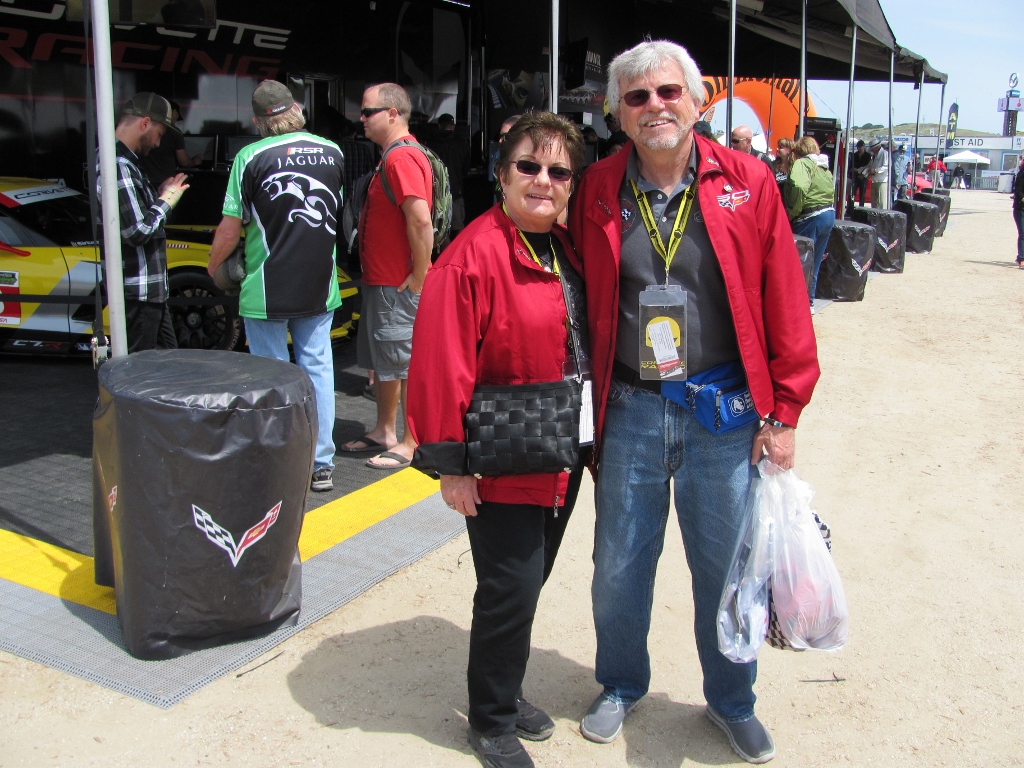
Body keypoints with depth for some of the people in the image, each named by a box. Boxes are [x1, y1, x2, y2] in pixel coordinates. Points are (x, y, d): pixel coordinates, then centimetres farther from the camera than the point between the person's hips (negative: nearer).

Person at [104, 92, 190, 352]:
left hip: (150, 289, 11)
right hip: (137, 292, -11)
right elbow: (138, 231, -24)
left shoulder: (125, 161, 14)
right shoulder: (118, 166, -20)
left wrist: (159, 195, 6)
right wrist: (166, 201, -10)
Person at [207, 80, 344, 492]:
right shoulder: (332, 152, 3)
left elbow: (230, 229, -9)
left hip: (267, 291, -3)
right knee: (317, 368, 11)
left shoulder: (251, 157, -10)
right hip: (319, 287, 4)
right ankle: (321, 465, 15)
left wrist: (213, 267, 9)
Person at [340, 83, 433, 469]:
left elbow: (421, 221, -29)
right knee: (382, 360, 18)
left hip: (398, 286, -11)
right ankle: (384, 431, 31)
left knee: (406, 363, -2)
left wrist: (418, 277, -23)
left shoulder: (402, 158, -18)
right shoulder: (393, 156, 16)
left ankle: (411, 444, 7)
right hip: (380, 281, 11)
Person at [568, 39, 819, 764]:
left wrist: (782, 412, -4)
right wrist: (583, 405, 1)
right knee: (619, 565, 14)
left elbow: (785, 303, -3)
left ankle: (732, 701, 37)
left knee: (727, 568, 13)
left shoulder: (748, 182, -3)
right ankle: (622, 685, 40)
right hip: (630, 413, 1)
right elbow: (579, 305, 5)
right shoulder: (597, 192, 0)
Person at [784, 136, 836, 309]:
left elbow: (799, 186, -27)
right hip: (829, 215, 9)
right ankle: (809, 302, 26)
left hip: (810, 217, -9)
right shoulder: (824, 167, 17)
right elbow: (831, 191, 11)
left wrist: (792, 211, -18)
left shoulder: (802, 163, -9)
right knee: (814, 262, 17)